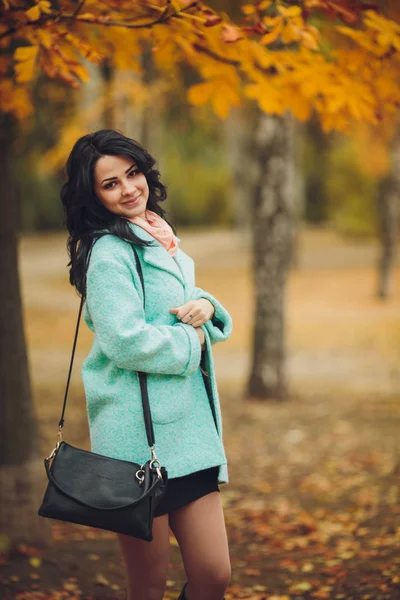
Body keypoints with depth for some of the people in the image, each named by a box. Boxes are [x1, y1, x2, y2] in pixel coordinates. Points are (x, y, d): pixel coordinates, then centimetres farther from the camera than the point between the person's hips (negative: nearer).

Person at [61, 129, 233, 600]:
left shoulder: (160, 239, 15)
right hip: (138, 432, -8)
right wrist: (189, 341, -7)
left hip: (190, 421, 8)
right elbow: (126, 342, -21)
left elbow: (184, 304, 21)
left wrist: (206, 306, -2)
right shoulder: (109, 251, -12)